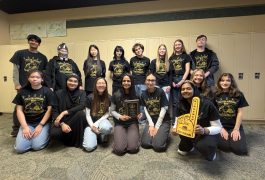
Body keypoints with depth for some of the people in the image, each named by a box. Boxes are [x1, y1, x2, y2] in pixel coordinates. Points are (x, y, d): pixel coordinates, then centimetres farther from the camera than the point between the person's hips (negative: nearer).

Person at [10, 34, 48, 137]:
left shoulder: (43, 57, 10)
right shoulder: (20, 53, 7)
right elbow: (15, 69, 2)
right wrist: (16, 84, -7)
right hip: (23, 86, -1)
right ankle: (16, 129, 20)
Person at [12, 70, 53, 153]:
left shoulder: (47, 91, -3)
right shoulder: (22, 91, 6)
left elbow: (49, 110, -7)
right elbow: (19, 110, 4)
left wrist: (40, 125, -12)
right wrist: (25, 127, -8)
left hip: (43, 122, -3)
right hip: (27, 123, 3)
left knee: (37, 146, -18)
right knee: (19, 148, -12)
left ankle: (45, 135, 12)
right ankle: (30, 135, 17)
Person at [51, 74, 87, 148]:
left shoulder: (82, 93, 1)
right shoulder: (58, 93, 3)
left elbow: (81, 106, -18)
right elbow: (54, 111, -4)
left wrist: (64, 112, -24)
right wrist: (62, 123, -21)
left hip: (76, 120, 0)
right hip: (62, 121, 0)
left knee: (80, 113, -33)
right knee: (54, 133, -30)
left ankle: (77, 141, -14)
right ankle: (69, 138, 5)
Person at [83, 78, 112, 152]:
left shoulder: (109, 97, -3)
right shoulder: (90, 97, -6)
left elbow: (107, 113, -3)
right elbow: (87, 115, -3)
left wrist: (97, 123, -15)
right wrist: (92, 126, -18)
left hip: (102, 120, 1)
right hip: (91, 122, 0)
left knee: (106, 128, -39)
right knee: (89, 147, -21)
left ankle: (103, 136, -1)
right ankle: (96, 134, 13)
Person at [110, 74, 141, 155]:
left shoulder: (136, 95, 1)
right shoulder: (116, 95, -3)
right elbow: (112, 110, 3)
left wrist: (139, 115, -14)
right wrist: (120, 117, -15)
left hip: (132, 123, 1)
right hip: (119, 123, 0)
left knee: (133, 148, -17)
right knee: (119, 149, -17)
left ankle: (133, 135, 16)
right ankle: (120, 136, 16)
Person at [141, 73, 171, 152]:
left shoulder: (160, 92, -11)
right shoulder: (143, 94, 1)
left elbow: (163, 109, -12)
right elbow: (146, 110, -1)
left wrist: (157, 126, -13)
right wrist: (151, 125, -10)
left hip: (163, 121, -3)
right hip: (151, 121, 3)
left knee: (158, 146, -17)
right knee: (145, 143, -11)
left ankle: (164, 134, 14)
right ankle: (154, 133, 18)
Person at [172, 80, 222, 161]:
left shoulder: (207, 104, -21)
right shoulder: (181, 105, -9)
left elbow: (218, 127, -19)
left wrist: (204, 130, -38)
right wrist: (175, 128, -23)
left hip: (208, 133, -4)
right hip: (189, 132, 5)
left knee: (203, 146, -34)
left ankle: (209, 149, 4)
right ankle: (187, 146, 11)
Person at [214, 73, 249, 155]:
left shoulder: (239, 95, 2)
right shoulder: (215, 95, 0)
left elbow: (240, 112, 0)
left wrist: (236, 129, -7)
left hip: (235, 126, 1)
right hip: (220, 125, -1)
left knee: (240, 149, -13)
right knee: (224, 146, -19)